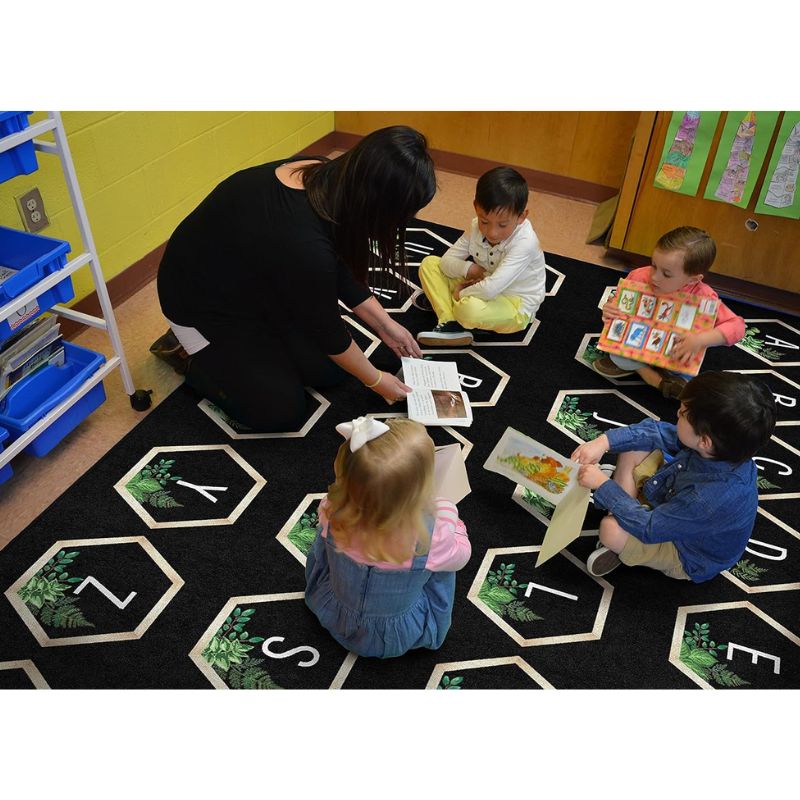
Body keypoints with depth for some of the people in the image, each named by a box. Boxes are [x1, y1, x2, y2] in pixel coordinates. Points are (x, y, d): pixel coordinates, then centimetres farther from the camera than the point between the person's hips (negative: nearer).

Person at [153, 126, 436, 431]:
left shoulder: (327, 180, -16)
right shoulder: (303, 243, -40)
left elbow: (342, 271, 1)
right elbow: (326, 329, -23)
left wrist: (386, 326, 4)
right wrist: (376, 380, -7)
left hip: (256, 285, 8)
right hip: (203, 303, -7)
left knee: (330, 371, 4)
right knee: (283, 412, -4)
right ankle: (188, 353, 10)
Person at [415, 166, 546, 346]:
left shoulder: (524, 243, -30)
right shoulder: (477, 227, -10)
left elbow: (490, 289, -38)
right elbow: (446, 261, -4)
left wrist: (461, 293, -21)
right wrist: (467, 269, -24)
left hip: (514, 306, -7)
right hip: (482, 289, 7)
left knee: (471, 308, -40)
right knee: (429, 264, -2)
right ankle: (450, 323, -17)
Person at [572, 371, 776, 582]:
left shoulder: (712, 499, -44)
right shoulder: (722, 445, -24)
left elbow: (649, 528, -32)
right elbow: (658, 432, -9)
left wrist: (602, 484, -24)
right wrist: (604, 441, -20)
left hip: (686, 558, -7)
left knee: (611, 529, -29)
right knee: (633, 447, -4)